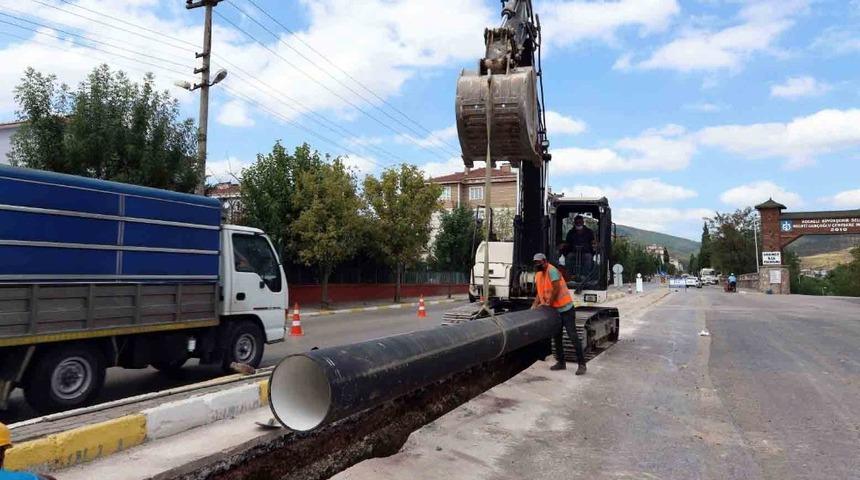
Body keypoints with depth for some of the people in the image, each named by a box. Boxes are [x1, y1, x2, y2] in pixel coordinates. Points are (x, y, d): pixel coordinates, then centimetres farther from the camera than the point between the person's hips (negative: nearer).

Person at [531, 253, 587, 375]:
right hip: (554, 310, 9)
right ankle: (561, 362, 25)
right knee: (556, 337, 14)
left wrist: (548, 303, -17)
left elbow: (556, 289, -23)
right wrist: (535, 305, -4)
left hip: (566, 309, -9)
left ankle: (582, 364, -1)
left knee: (573, 336, -6)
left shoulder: (552, 271, -19)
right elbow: (540, 292, 10)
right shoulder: (538, 275, 8)